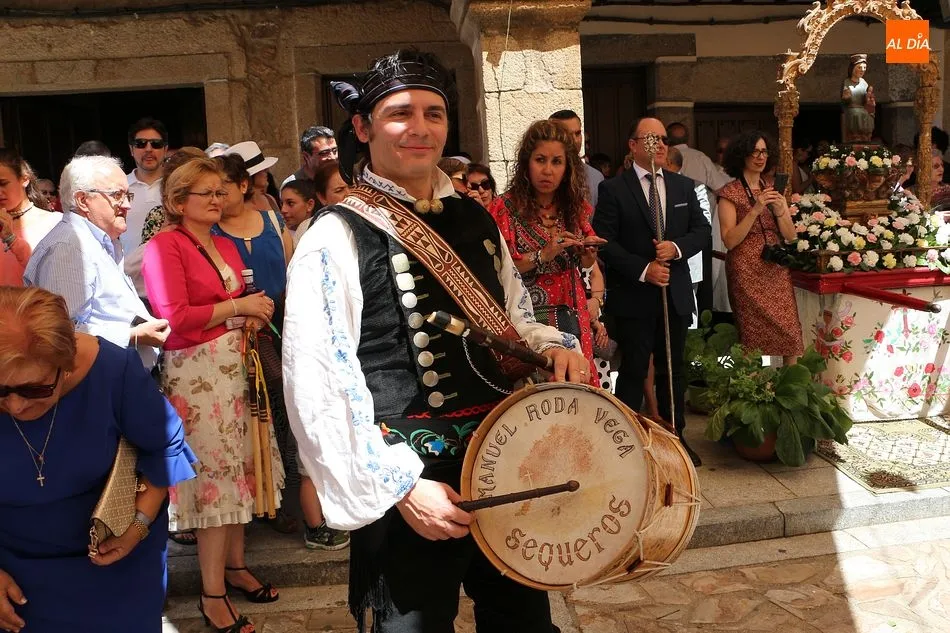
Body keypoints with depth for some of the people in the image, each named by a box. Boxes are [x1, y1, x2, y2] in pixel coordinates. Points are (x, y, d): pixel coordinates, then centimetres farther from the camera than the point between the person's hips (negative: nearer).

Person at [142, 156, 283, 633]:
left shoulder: (226, 245, 15)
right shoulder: (164, 246, -8)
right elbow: (174, 318, -17)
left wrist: (256, 315, 5)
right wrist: (237, 307, -15)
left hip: (237, 366, 7)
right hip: (196, 372, -7)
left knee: (240, 465, 11)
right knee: (216, 471, -3)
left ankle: (235, 565, 28)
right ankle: (212, 595, 11)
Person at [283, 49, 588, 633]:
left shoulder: (476, 220, 7)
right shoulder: (338, 238, -12)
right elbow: (317, 386, -16)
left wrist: (552, 346, -2)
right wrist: (397, 486, -17)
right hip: (410, 477, -6)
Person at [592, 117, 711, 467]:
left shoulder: (683, 186, 10)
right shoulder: (613, 189, -5)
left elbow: (702, 230, 8)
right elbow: (605, 242, -11)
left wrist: (676, 248, -12)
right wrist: (644, 269, -17)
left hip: (676, 294, 5)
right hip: (633, 296, -4)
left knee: (672, 368, 14)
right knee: (634, 370, 4)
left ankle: (674, 435, 26)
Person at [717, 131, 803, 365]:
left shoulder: (774, 189, 14)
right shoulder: (730, 193, -2)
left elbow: (791, 235, 8)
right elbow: (729, 240, -12)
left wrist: (780, 212, -10)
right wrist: (755, 210, -19)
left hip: (778, 272, 5)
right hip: (748, 273, -5)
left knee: (790, 335, -2)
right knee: (755, 339, -5)